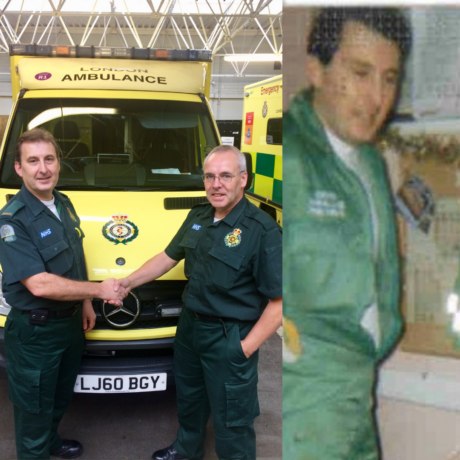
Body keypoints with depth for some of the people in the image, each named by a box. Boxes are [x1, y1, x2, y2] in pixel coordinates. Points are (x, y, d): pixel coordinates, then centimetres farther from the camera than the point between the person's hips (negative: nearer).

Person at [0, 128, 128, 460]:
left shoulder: (64, 204, 3)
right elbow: (39, 284, -30)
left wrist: (85, 303, 11)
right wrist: (99, 290, -24)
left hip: (71, 322, 8)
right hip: (34, 331, -8)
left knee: (61, 395, 27)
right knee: (34, 407, 10)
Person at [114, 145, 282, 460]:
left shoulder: (263, 231, -23)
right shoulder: (198, 217, 2)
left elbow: (279, 301, -22)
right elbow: (169, 257, 15)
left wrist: (246, 348, -23)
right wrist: (128, 282, 12)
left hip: (230, 339, -8)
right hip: (190, 325, 8)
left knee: (231, 420, 6)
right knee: (188, 397, 29)